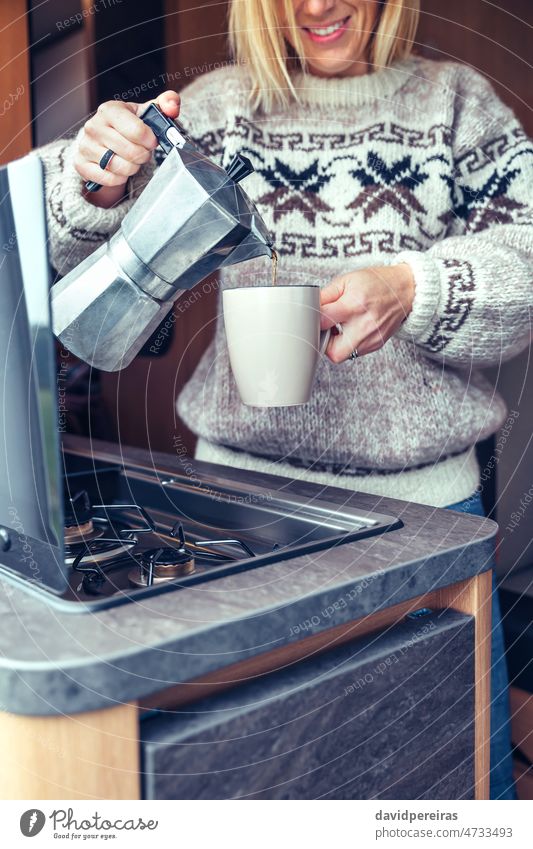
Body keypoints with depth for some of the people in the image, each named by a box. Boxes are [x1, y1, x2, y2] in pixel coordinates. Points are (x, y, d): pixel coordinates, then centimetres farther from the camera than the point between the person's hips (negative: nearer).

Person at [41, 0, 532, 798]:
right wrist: (96, 183, -18)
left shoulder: (456, 98, 8)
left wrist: (418, 288, -21)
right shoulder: (216, 106, 7)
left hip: (425, 488, 1)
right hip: (245, 481, 1)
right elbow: (62, 238, 5)